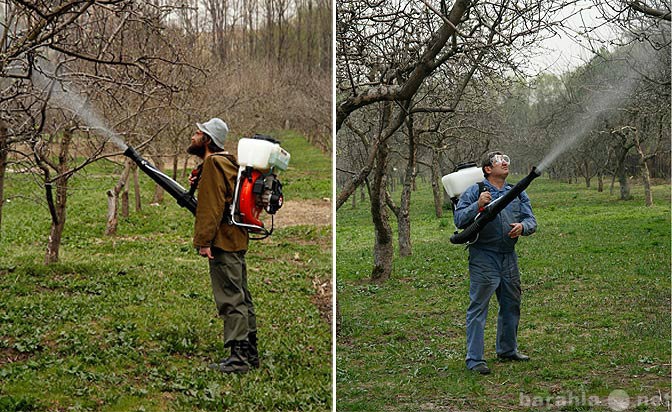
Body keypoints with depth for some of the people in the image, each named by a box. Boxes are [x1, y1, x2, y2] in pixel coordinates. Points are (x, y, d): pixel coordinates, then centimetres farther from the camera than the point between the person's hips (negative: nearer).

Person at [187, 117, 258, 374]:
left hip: (223, 242, -10)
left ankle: (238, 357, -7)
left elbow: (213, 205, -18)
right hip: (236, 240, 10)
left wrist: (204, 241, -20)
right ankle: (250, 353, 19)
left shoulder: (213, 163, -11)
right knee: (241, 297, 13)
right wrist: (199, 183, 17)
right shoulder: (227, 162, 20)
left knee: (230, 299, -9)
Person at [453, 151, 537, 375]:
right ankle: (474, 359, -4)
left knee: (511, 305, 17)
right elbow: (459, 219, -10)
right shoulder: (474, 192, -3)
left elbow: (531, 220, 8)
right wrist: (478, 205, -24)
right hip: (483, 257, -6)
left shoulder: (518, 193, 12)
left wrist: (522, 226, -15)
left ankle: (507, 349, 34)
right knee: (478, 307, -7)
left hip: (509, 256, 6)